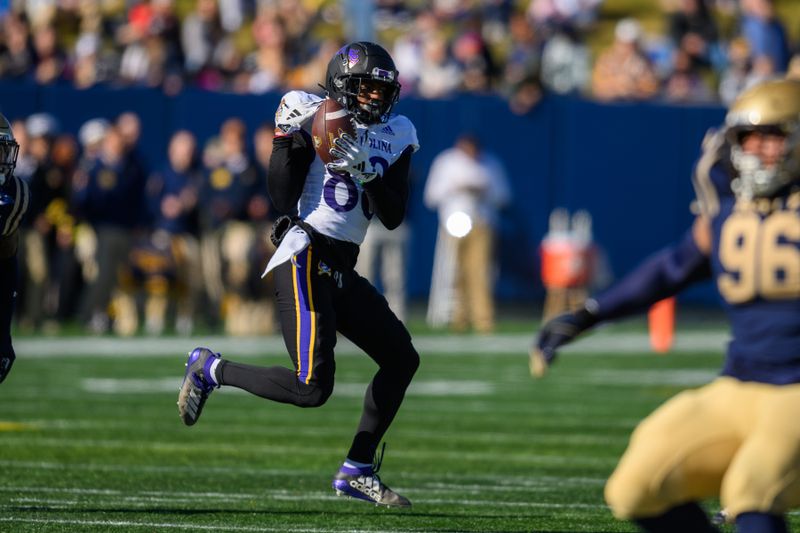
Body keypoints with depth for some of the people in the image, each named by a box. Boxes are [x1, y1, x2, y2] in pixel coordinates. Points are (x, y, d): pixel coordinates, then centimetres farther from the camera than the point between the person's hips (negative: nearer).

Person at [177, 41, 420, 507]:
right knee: (313, 388, -17)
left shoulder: (396, 137, 11)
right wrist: (288, 138, -20)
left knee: (401, 358, 7)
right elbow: (284, 201, -10)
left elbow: (393, 218, 3)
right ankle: (211, 368, 3)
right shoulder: (315, 118, -6)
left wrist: (367, 173, -12)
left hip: (342, 270, 8)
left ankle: (358, 471, 15)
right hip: (306, 258, -8)